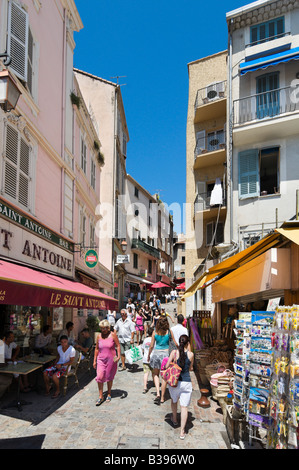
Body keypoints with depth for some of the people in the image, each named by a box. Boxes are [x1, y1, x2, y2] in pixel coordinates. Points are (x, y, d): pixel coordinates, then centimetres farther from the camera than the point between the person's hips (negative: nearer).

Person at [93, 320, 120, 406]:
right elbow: (97, 348, 11)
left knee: (109, 377, 9)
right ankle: (100, 396, 3)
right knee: (99, 377, -10)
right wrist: (94, 360, 10)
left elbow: (118, 346, -2)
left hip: (111, 360, -2)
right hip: (101, 359, 2)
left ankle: (109, 394, 29)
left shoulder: (113, 335, -5)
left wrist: (119, 356, -15)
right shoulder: (99, 336, 4)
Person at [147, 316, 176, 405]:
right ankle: (162, 397, 18)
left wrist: (148, 355, 13)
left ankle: (158, 393, 3)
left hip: (156, 353, 1)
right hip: (166, 353, -1)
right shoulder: (169, 331, -5)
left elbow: (151, 346, 0)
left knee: (155, 374, 19)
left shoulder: (155, 332, -4)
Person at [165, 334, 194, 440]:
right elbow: (190, 368, 4)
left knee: (174, 400, 27)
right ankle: (182, 431, 8)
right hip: (186, 382, -1)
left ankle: (174, 419, 48)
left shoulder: (174, 353, -12)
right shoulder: (191, 354, -10)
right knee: (184, 406, 6)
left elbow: (166, 366, -11)